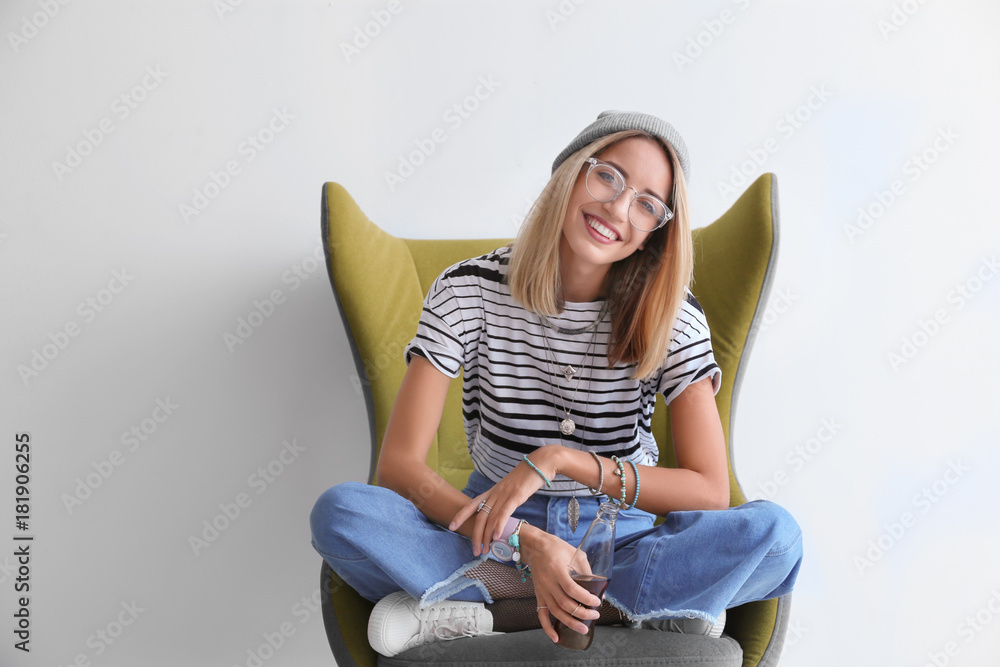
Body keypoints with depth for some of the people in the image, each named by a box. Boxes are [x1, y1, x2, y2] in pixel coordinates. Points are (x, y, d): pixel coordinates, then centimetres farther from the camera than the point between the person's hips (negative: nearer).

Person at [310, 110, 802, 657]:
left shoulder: (672, 318, -7)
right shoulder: (470, 291, -9)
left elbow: (710, 491, -13)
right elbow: (399, 465, -15)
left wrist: (561, 460, -24)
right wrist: (526, 541, -29)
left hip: (620, 539, 1)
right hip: (496, 535, 0)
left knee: (774, 535, -29)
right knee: (340, 513, -29)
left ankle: (485, 615, -24)